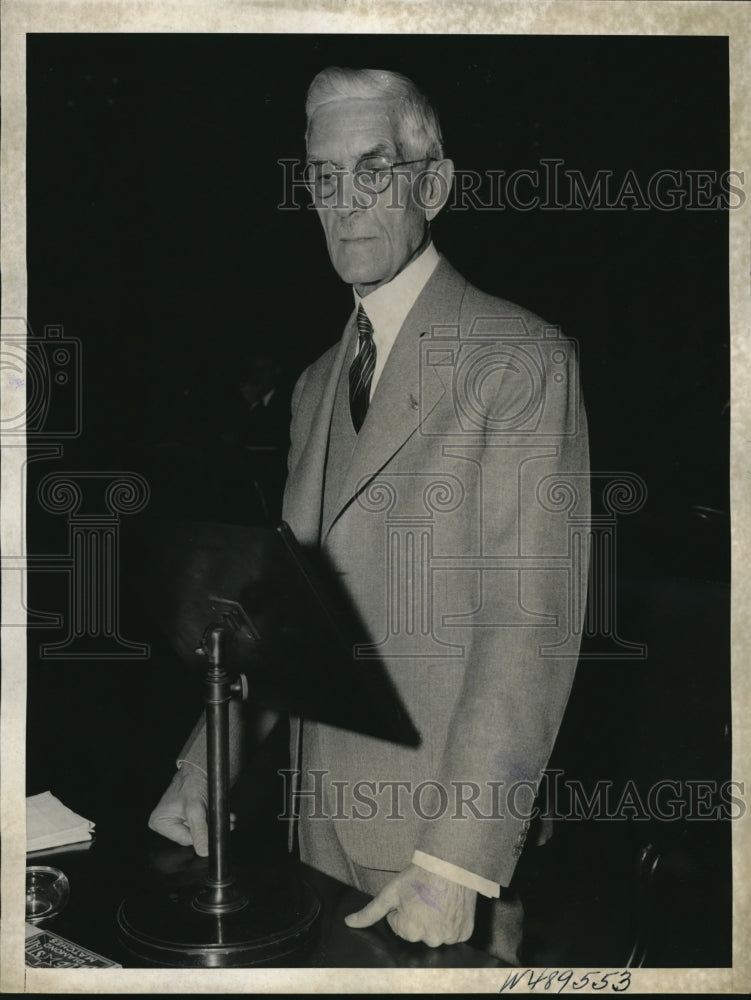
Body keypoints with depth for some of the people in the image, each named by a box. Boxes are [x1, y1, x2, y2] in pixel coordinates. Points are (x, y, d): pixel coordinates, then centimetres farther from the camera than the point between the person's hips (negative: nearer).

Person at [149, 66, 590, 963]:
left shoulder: (523, 358, -11)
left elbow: (533, 626, -17)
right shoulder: (316, 383, 12)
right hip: (321, 825, 6)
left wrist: (456, 862, -21)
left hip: (447, 832, -6)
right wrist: (201, 769, 0)